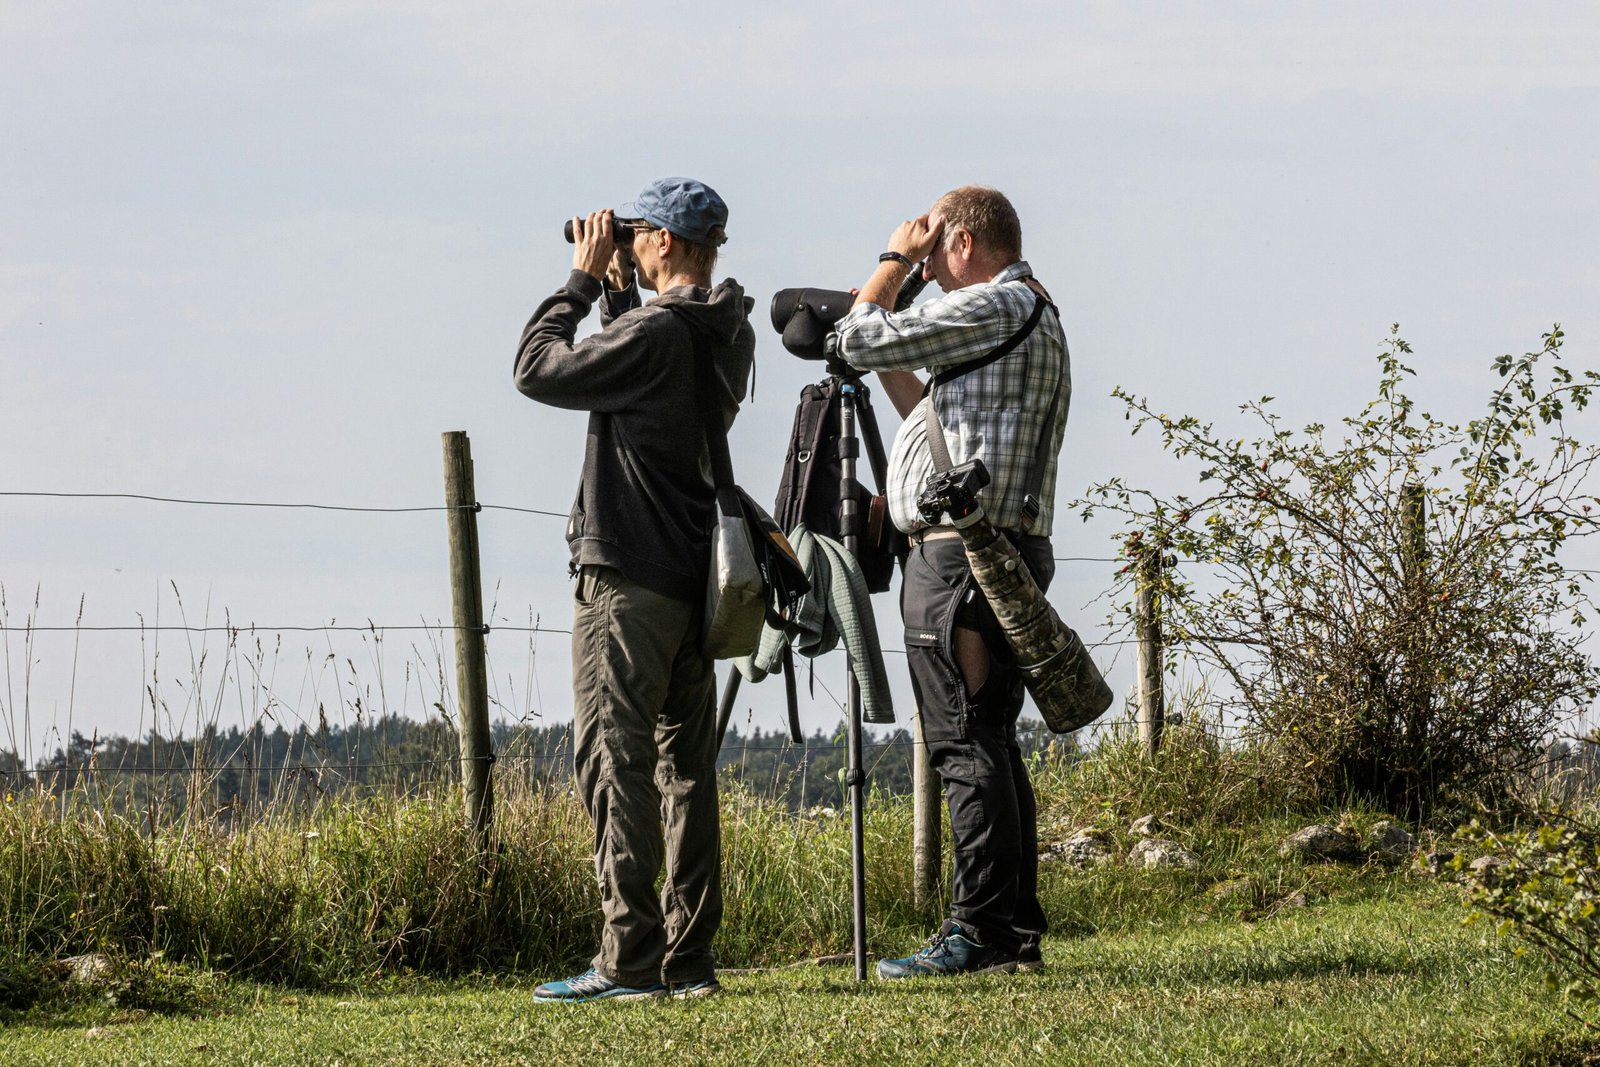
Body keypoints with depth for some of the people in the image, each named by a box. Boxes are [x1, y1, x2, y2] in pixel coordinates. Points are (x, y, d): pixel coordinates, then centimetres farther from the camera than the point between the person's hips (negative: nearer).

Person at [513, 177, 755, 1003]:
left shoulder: (655, 333, -17)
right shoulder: (727, 336, 11)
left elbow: (538, 370, -10)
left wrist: (584, 280, -1)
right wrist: (618, 288, 19)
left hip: (629, 577, -9)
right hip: (695, 576, 9)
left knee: (615, 763, -8)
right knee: (685, 766, 10)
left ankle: (630, 960, -11)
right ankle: (688, 958, 11)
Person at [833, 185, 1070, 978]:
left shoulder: (991, 308, -10)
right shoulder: (1034, 316, 22)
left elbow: (860, 340, -9)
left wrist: (895, 261, 4)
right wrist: (889, 370, 26)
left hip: (962, 552, -10)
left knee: (966, 743, -11)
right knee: (987, 743, 11)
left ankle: (979, 933, -13)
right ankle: (1014, 931, 11)